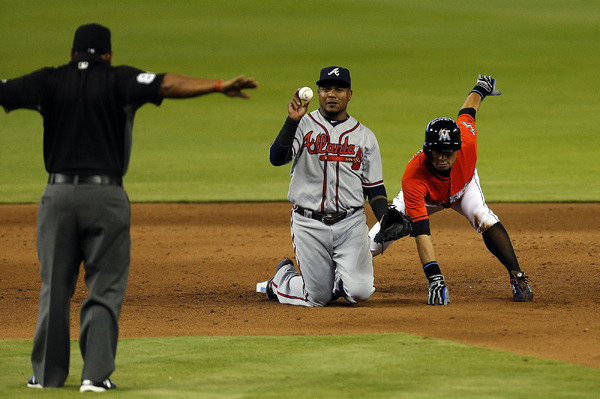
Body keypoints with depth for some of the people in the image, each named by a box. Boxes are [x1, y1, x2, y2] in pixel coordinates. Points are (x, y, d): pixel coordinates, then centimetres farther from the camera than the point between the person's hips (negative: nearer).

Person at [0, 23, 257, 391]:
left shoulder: (50, 82, 4)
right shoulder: (118, 80, -2)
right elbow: (166, 85, -15)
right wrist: (219, 87, -20)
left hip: (59, 194, 2)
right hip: (106, 196, -2)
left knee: (55, 288, 12)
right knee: (106, 288, 5)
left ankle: (48, 373, 16)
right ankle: (96, 373, -2)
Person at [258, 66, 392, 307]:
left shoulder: (364, 136, 9)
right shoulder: (304, 125, 2)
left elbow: (375, 188, 10)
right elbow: (276, 158, -15)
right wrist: (292, 121, -26)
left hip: (351, 224, 2)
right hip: (309, 224, -2)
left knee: (359, 292, -15)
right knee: (317, 298, -1)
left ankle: (342, 276, 21)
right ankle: (281, 279, 32)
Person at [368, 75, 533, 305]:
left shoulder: (466, 141, -40)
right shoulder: (413, 178, -45)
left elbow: (467, 113, -15)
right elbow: (421, 232, -47)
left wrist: (480, 89, 10)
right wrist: (435, 278, -56)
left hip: (464, 186, 1)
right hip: (425, 197, -1)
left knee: (484, 218, -29)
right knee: (377, 242, -14)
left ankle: (517, 277, -22)